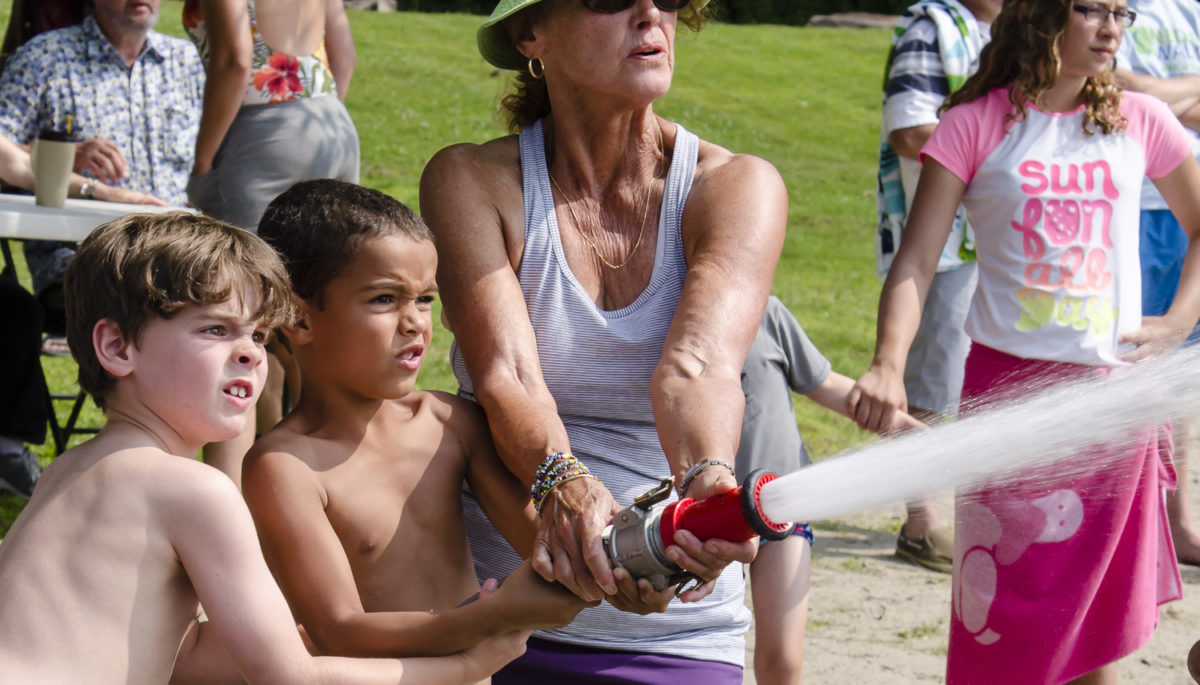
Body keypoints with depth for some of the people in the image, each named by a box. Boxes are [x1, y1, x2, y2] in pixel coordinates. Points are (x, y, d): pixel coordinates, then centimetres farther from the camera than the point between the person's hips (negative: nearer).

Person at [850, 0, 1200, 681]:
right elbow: (916, 260, -7)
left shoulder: (1140, 121, 7)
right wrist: (888, 365, -22)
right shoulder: (977, 125, -1)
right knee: (1004, 621, -2)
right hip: (1008, 382, -2)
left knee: (1098, 613, 4)